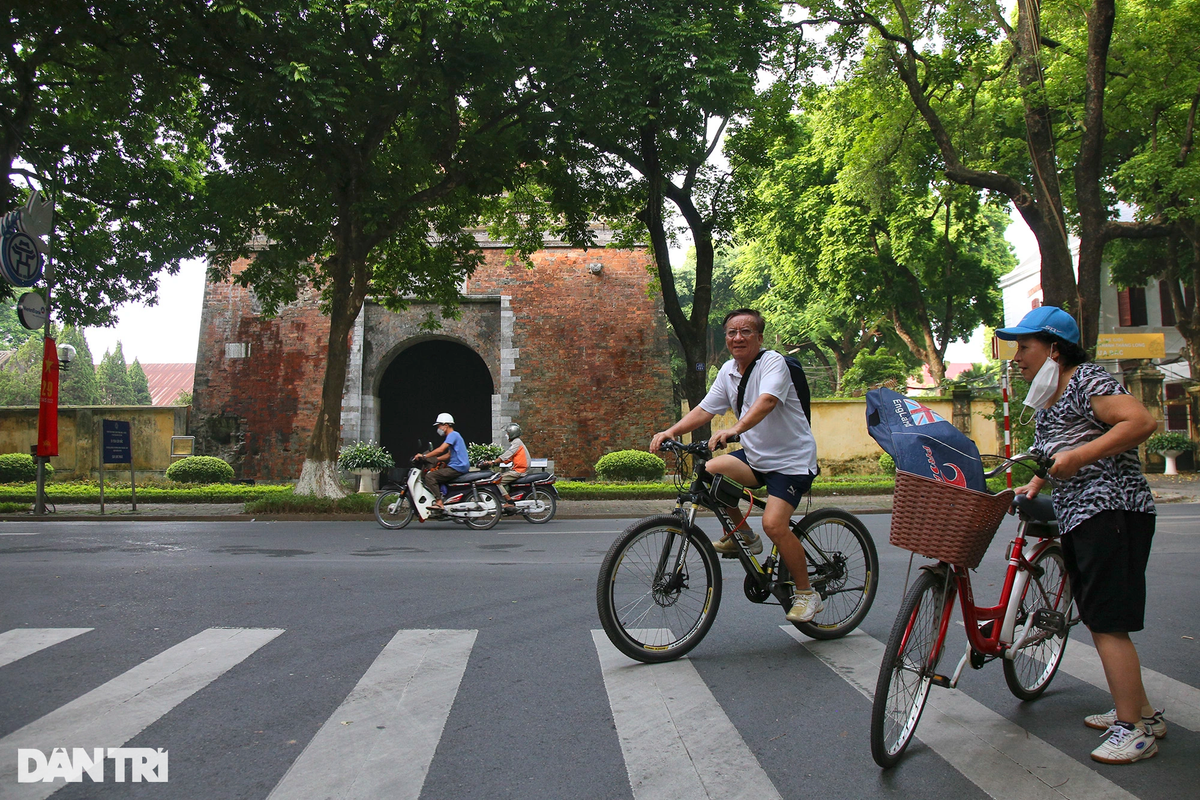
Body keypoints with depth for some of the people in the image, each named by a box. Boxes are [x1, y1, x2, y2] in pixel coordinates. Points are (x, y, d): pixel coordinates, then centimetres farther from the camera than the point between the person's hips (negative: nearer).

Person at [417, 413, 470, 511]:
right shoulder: (454, 435, 21)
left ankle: (439, 503, -25)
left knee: (430, 476, -16)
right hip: (460, 467, 11)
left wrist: (424, 456, -18)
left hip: (457, 468, -11)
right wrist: (436, 459, 19)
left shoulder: (453, 435, -11)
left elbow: (441, 449, -22)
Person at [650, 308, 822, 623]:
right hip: (755, 456, 7)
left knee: (773, 523, -21)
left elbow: (766, 401, -35)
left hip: (792, 459, -6)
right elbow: (704, 409, 5)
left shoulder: (773, 362, -16)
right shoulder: (728, 371, 6)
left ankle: (807, 593, 1)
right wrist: (670, 432, -10)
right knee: (710, 471, -17)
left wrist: (734, 429, -51)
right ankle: (743, 535, 6)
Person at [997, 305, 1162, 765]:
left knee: (1108, 624, -9)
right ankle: (1143, 712, 26)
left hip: (1112, 513, -10)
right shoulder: (1048, 400, 18)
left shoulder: (1086, 382, -11)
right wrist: (1031, 487, 14)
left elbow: (1142, 422, -24)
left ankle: (1133, 730, 1)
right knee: (1097, 621, 14)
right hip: (1077, 519, 10)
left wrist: (1076, 457, -28)